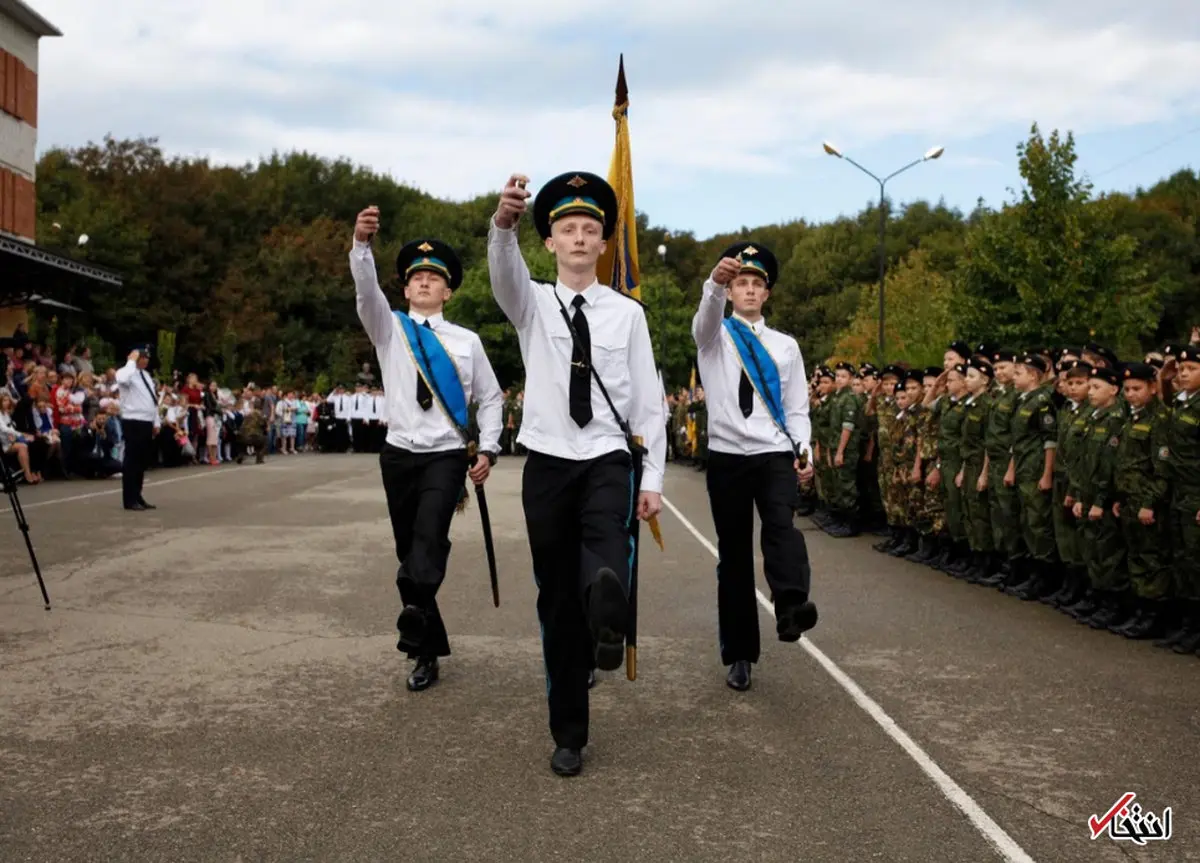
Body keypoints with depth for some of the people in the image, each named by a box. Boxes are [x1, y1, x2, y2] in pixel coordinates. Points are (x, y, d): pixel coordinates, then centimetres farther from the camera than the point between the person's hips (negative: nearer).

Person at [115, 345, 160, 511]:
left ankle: (137, 497, 21)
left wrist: (156, 422, 17)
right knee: (132, 462, -4)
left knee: (143, 462, 13)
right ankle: (130, 500, 1)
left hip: (147, 423, 9)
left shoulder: (146, 375, 19)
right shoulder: (126, 372, -8)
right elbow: (123, 380, -35)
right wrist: (131, 361, -21)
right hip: (133, 423, -9)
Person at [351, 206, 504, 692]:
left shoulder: (466, 341, 5)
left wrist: (488, 451, 0)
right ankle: (429, 650, 18)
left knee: (430, 537, -24)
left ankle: (414, 626, -33)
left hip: (447, 457, -2)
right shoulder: (389, 327, 5)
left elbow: (490, 398, 11)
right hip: (399, 455, 2)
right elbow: (366, 289, -15)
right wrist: (362, 244, -34)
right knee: (409, 550, 7)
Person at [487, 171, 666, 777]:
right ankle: (568, 735, 17)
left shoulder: (627, 313, 2)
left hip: (608, 463, 0)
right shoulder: (533, 304, 3)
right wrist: (503, 221, -43)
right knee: (557, 603, 7)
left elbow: (648, 400, 3)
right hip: (548, 466, 0)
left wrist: (654, 478, -2)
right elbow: (503, 270, -21)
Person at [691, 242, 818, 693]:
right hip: (727, 457, -1)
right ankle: (739, 655, 12)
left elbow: (796, 408, 10)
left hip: (775, 454, 1)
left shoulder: (785, 346, 12)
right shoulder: (714, 335, 5)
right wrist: (715, 281, -42)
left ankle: (791, 608, -48)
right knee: (733, 556, 3)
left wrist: (804, 451, -8)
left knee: (781, 524, -28)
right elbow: (707, 314, -20)